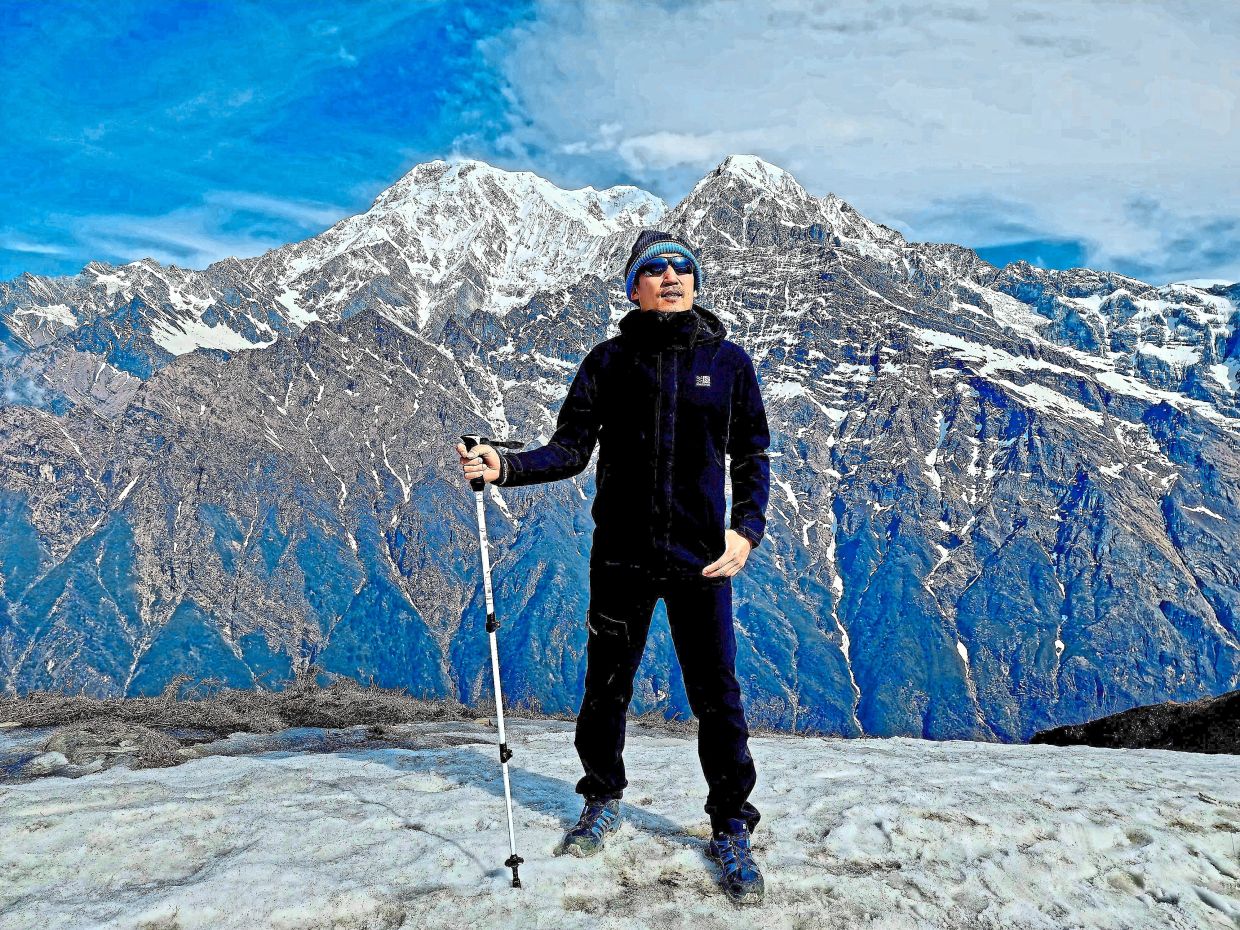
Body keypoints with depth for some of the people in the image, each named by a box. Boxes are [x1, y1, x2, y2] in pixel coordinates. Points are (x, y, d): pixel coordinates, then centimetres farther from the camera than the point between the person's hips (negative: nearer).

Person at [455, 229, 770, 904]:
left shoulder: (728, 361, 3)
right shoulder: (610, 360, 3)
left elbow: (751, 457, 5)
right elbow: (571, 449, 1)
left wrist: (746, 528, -9)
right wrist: (505, 467, -15)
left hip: (701, 556, -1)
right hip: (620, 552, 1)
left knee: (717, 696, 2)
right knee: (606, 687, 13)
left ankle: (731, 830, 21)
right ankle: (603, 801, 36)